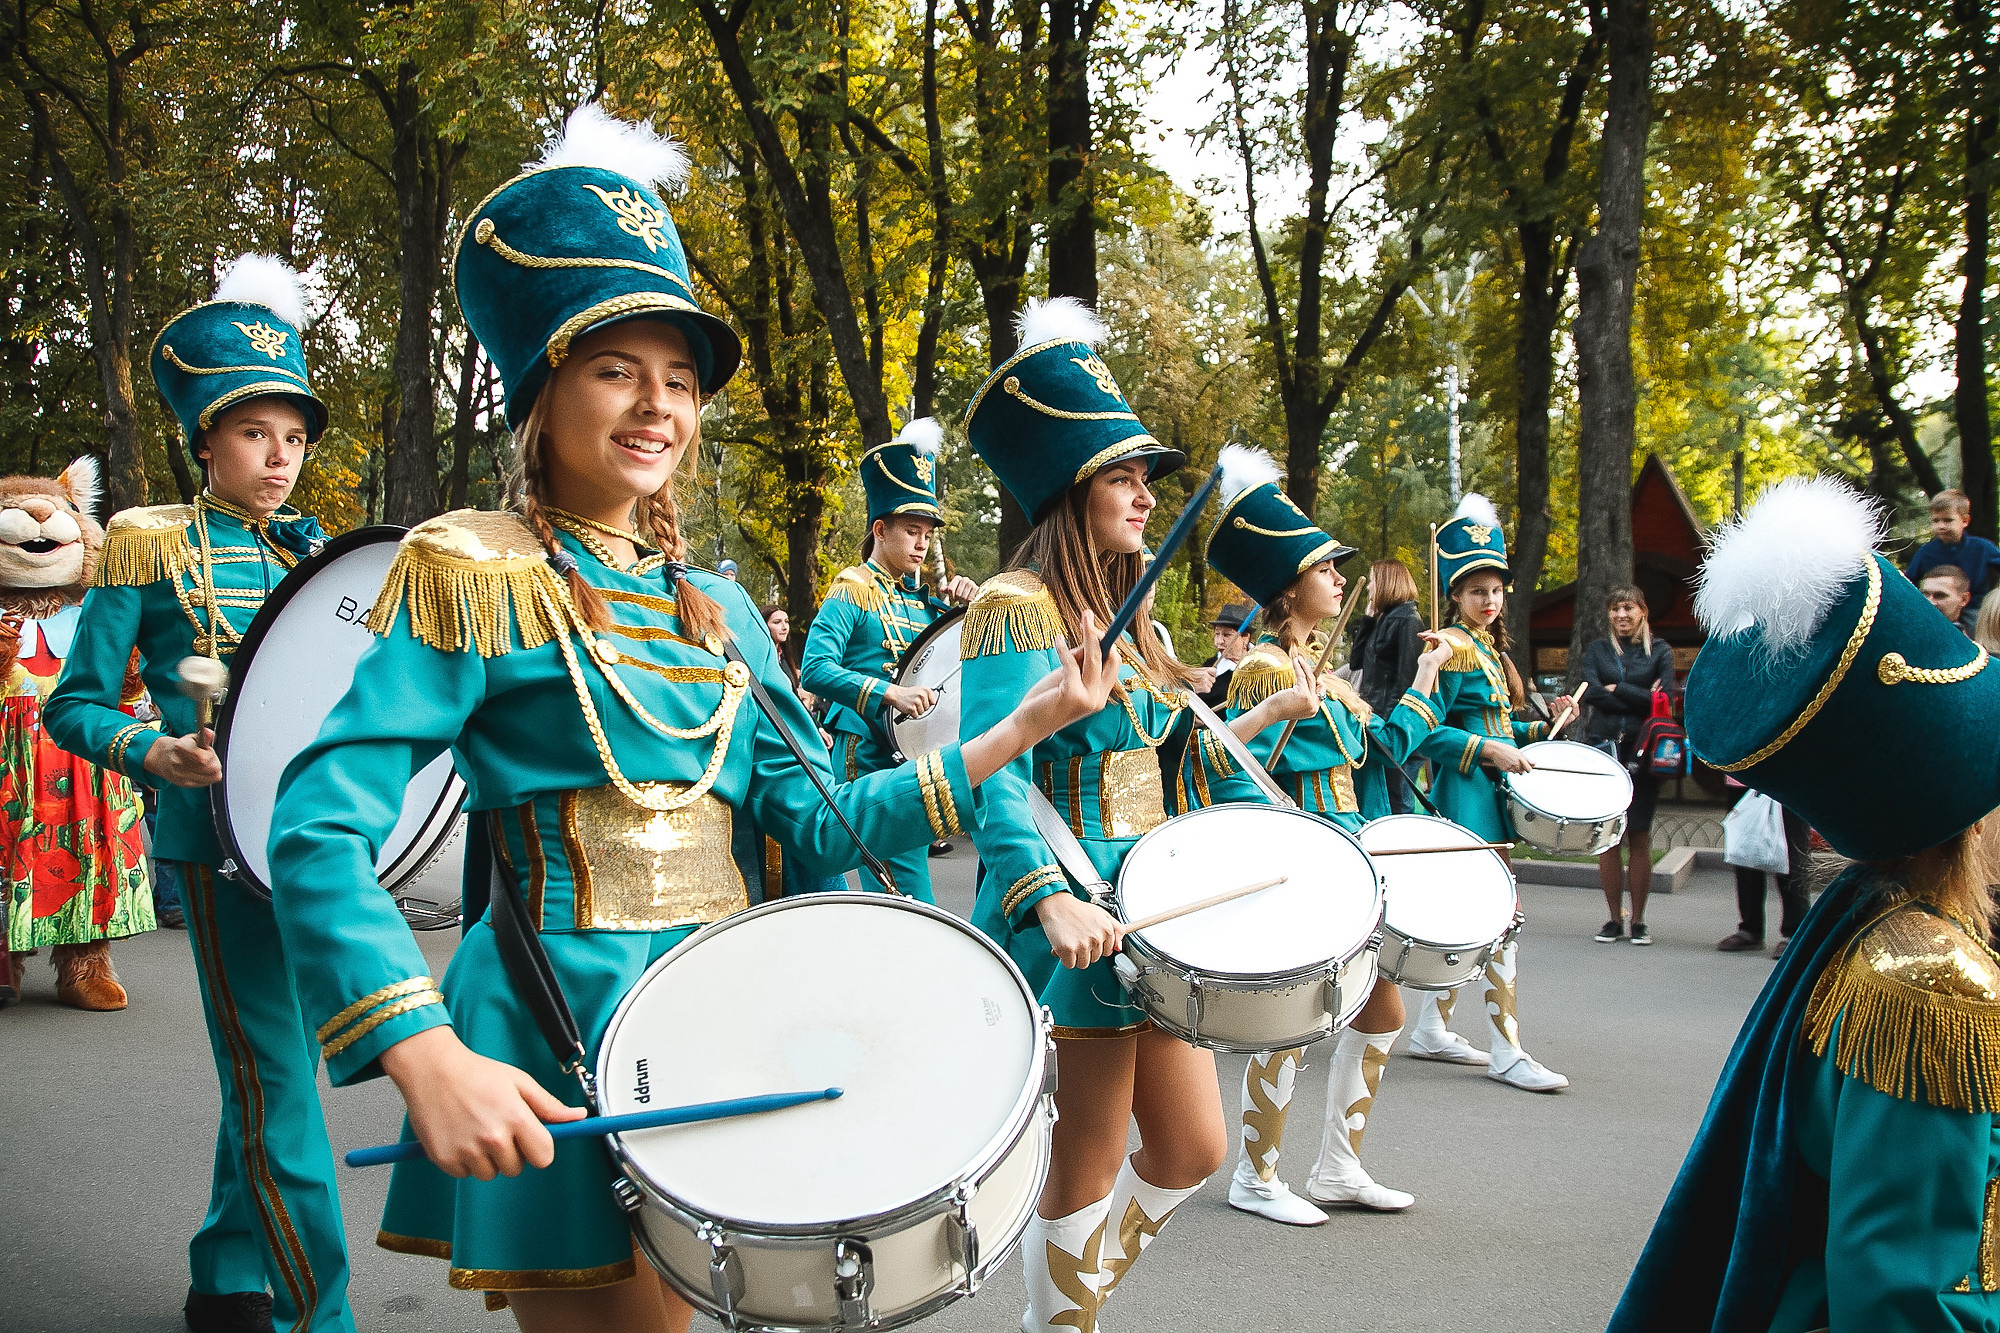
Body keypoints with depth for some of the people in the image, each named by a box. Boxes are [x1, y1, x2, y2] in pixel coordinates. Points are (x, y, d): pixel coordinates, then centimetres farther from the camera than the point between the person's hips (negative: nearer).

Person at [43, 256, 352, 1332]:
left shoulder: (311, 550, 13)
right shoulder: (151, 546, -1)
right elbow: (74, 706, -1)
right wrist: (156, 753, -19)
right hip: (222, 838, -6)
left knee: (264, 1072, 14)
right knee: (275, 1082, -6)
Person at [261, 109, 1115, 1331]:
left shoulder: (715, 609, 13)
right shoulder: (473, 574, -7)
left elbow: (815, 822, 9)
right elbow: (320, 833, -16)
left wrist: (1018, 733, 2)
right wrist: (427, 1058, -29)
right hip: (560, 1051, -6)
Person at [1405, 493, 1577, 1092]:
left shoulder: (1489, 650, 16)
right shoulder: (1450, 649, -12)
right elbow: (1427, 733, -18)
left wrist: (1543, 727, 11)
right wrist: (1489, 749, -24)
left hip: (1485, 794, 10)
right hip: (1466, 795, -10)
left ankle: (1431, 1032, 23)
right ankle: (1507, 1054, -8)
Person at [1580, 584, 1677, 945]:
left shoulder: (1659, 651, 9)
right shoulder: (1597, 650, 13)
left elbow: (1664, 698, -5)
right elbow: (1590, 692, -4)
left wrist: (1616, 690, -7)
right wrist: (1641, 698, -8)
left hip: (1643, 752, -1)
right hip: (1602, 751, 1)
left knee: (1639, 837, -2)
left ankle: (1638, 920, 7)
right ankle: (1615, 919, 8)